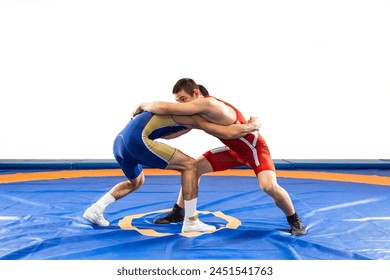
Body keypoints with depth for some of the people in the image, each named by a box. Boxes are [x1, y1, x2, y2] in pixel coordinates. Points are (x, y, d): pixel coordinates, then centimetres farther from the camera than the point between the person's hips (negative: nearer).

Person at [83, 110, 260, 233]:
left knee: (136, 182, 34)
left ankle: (95, 209, 20)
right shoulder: (194, 115, 3)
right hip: (136, 139, -9)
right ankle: (191, 221, 1)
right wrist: (253, 125, 15)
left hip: (120, 142, 9)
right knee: (189, 165, 0)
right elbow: (229, 133, -3)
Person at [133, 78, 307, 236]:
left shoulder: (207, 104, -34)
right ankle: (178, 213, 15)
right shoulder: (198, 111, -5)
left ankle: (294, 220, -2)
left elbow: (166, 108, -38)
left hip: (255, 148, -8)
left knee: (269, 186, -29)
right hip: (233, 149, 8)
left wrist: (144, 105, -21)